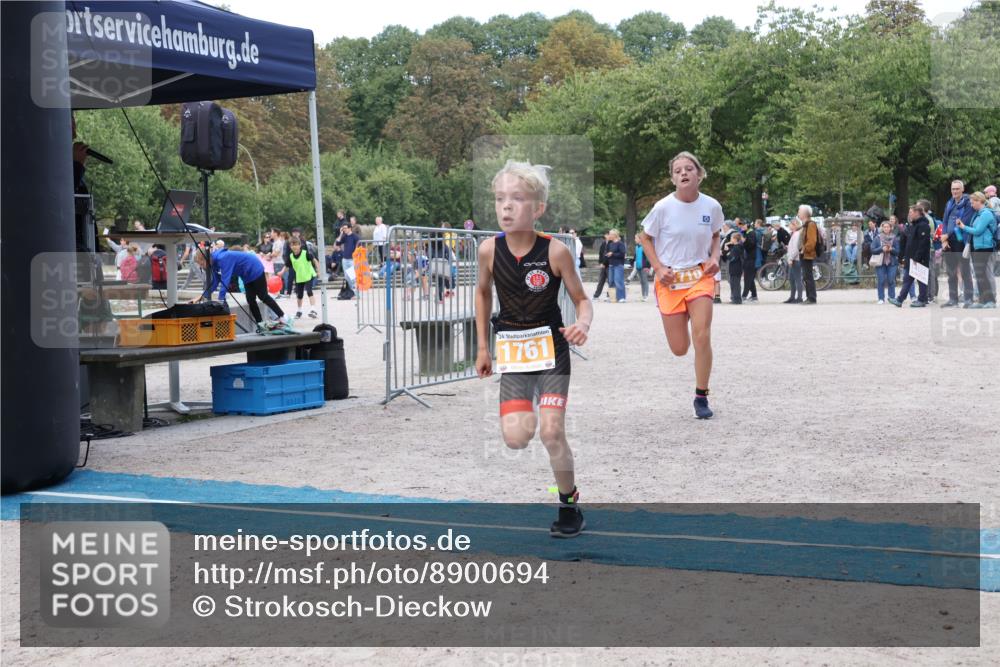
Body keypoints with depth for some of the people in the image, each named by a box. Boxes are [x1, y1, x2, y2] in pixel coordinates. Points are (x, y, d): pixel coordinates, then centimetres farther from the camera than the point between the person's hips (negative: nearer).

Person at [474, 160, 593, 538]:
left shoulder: (555, 251, -16)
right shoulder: (489, 250, -9)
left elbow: (582, 299, -4)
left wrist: (584, 323, -27)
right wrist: (482, 347, 12)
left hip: (551, 348, -2)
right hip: (511, 351, 2)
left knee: (551, 433, -8)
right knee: (515, 438, -11)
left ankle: (570, 506, 13)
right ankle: (530, 417, 27)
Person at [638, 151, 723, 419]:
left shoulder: (712, 206, -5)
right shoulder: (663, 207, -12)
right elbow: (645, 238, 2)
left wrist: (714, 257, -4)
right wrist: (658, 267, -10)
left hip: (700, 276, 1)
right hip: (670, 279, -1)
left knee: (702, 338, -14)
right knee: (679, 349, 2)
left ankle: (701, 397, 3)